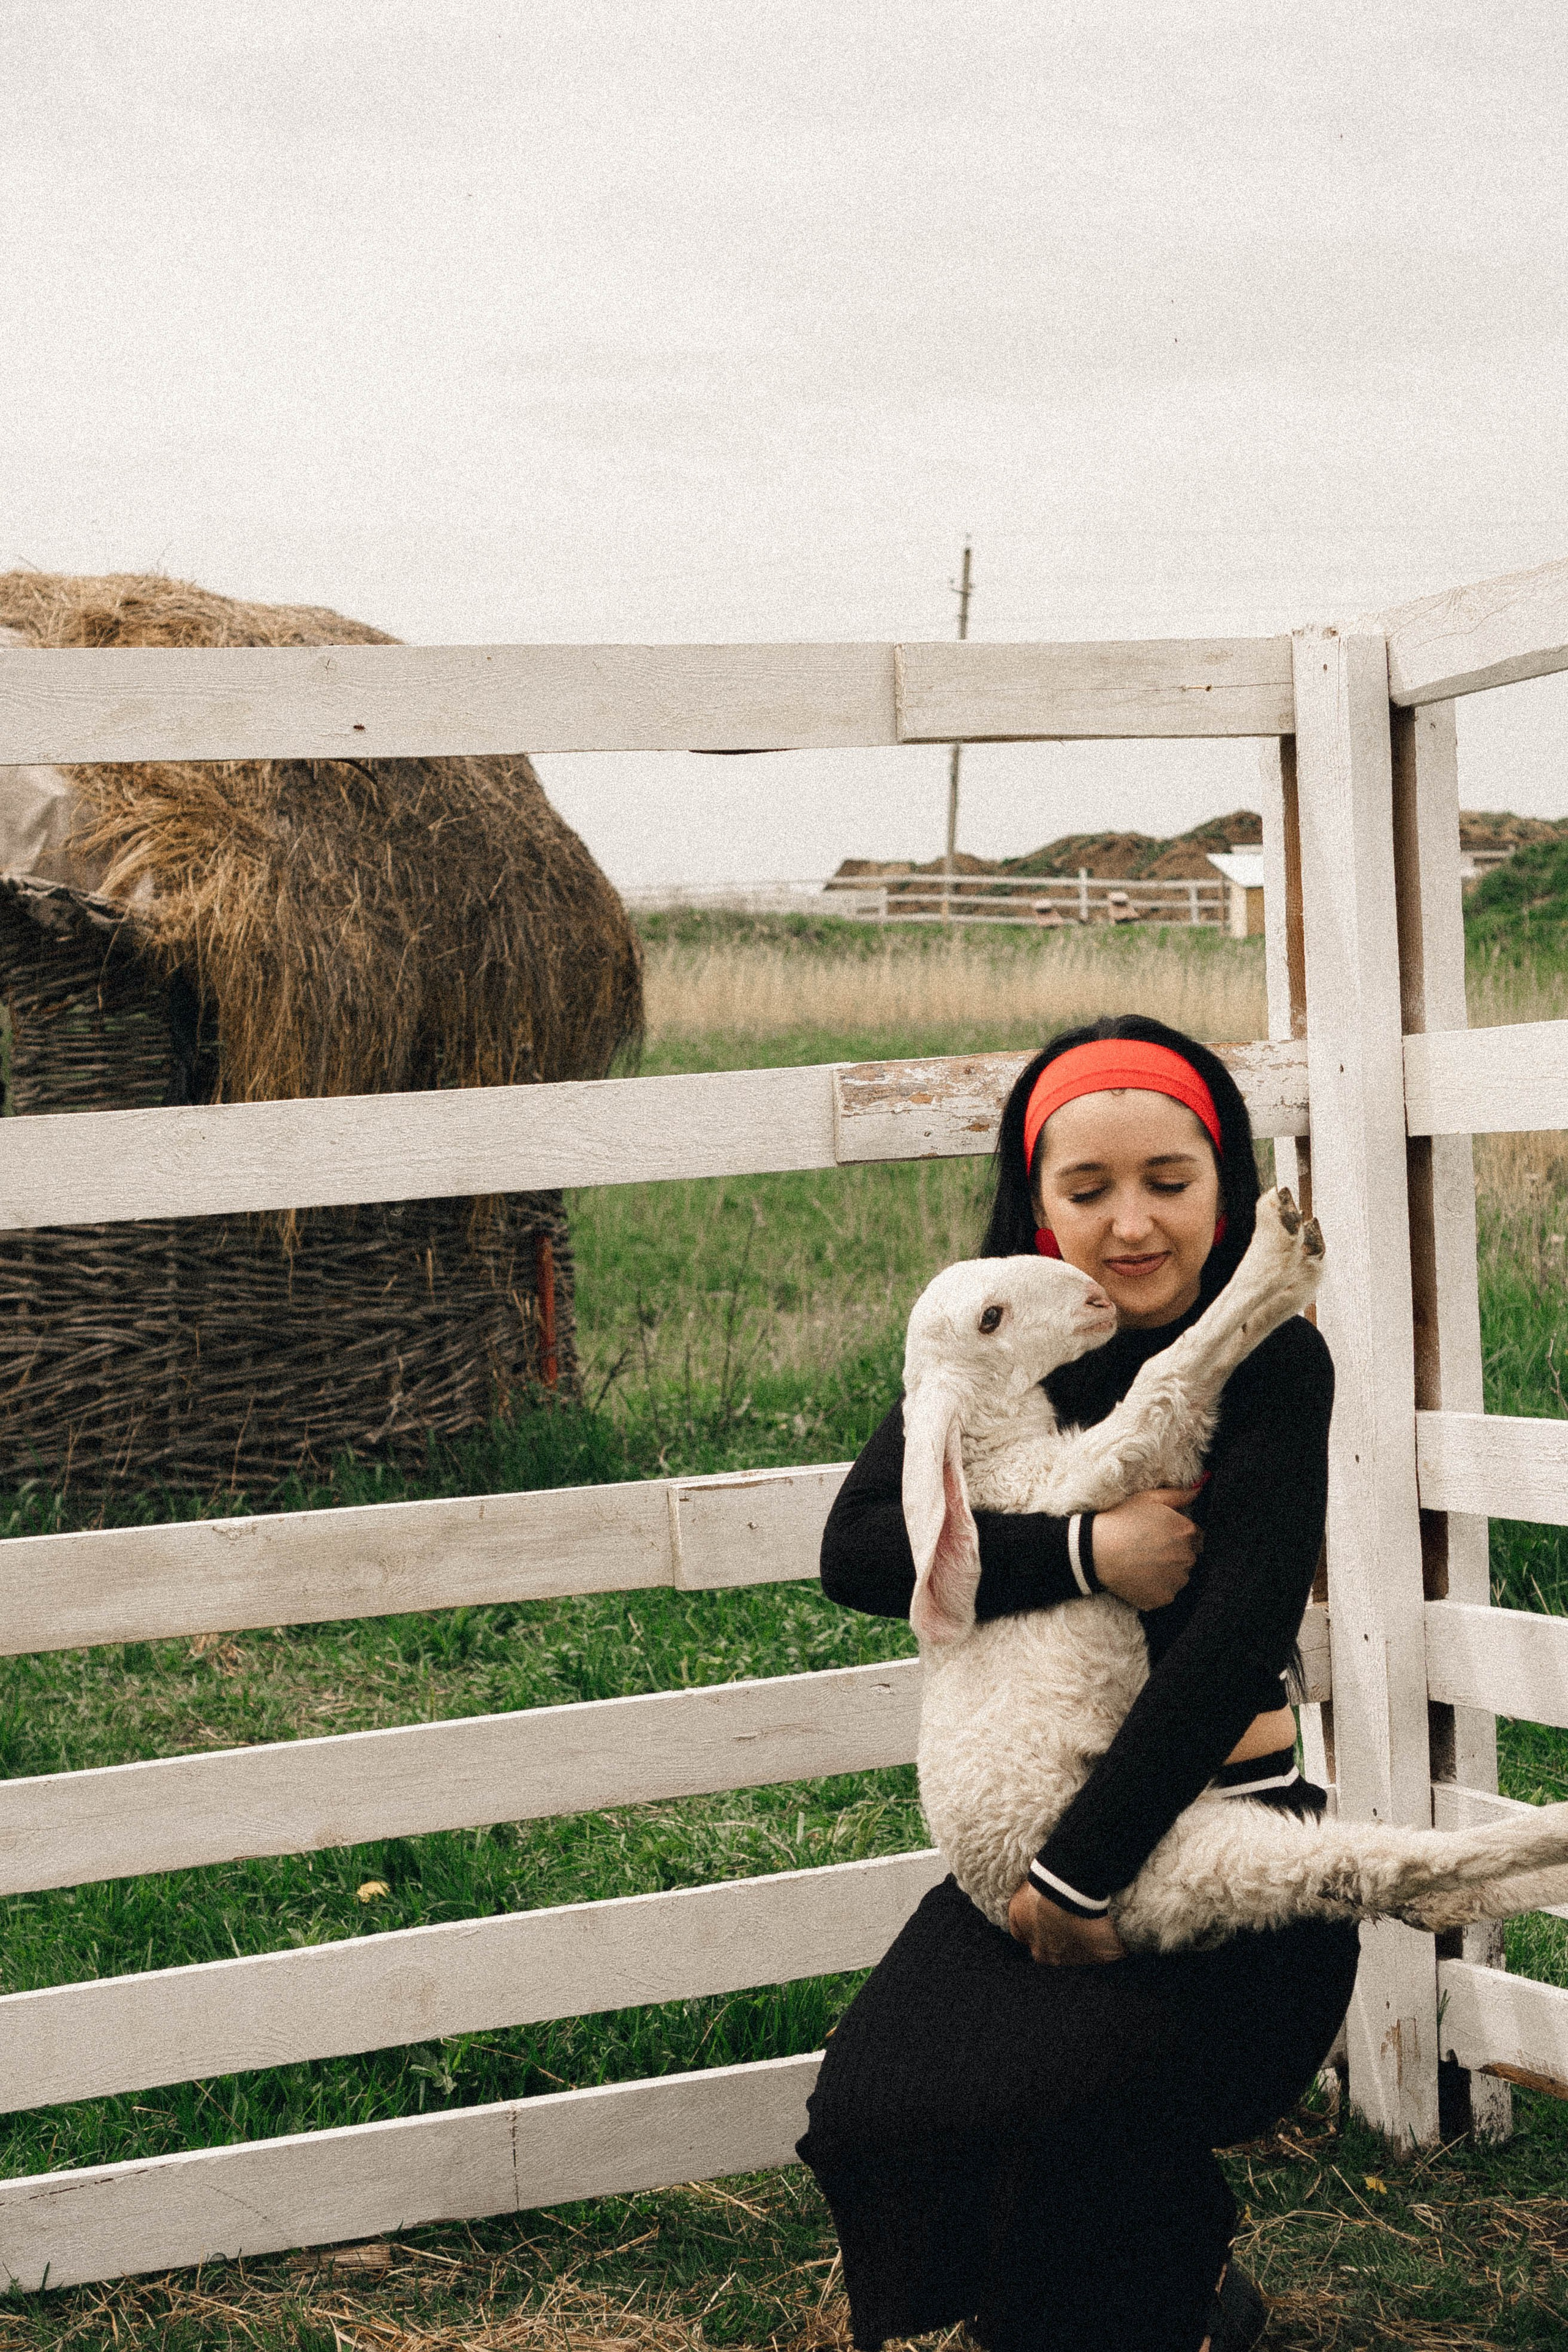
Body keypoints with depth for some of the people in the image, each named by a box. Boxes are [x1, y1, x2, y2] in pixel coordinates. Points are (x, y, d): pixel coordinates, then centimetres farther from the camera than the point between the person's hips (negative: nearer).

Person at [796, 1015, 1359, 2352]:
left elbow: (1237, 1635, -19)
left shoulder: (1274, 1364, -11)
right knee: (873, 2109, -14)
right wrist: (1082, 1553, -22)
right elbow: (857, 1552, -9)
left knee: (1049, 2116, -24)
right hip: (1033, 1826, 5)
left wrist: (1086, 1869, -22)